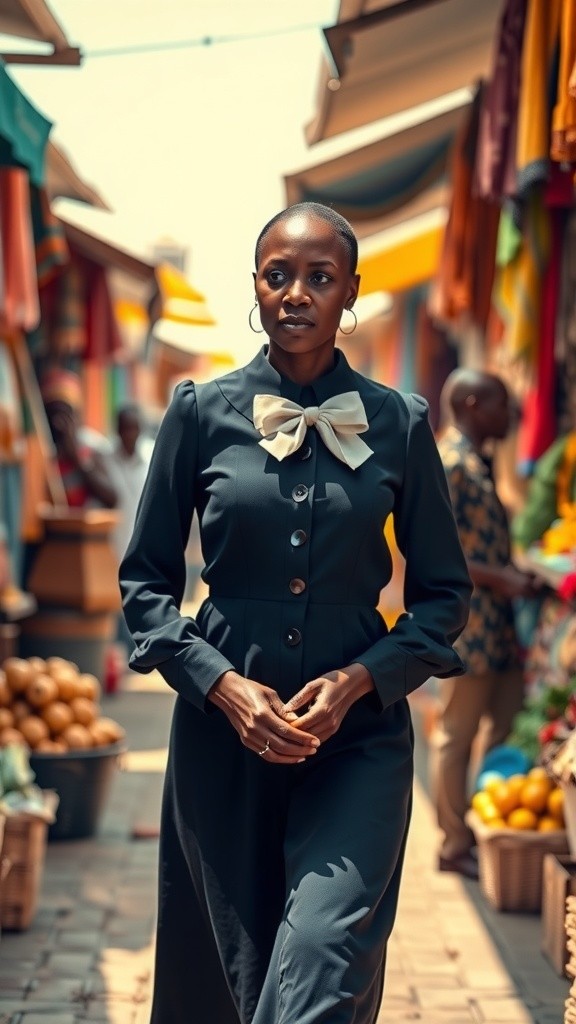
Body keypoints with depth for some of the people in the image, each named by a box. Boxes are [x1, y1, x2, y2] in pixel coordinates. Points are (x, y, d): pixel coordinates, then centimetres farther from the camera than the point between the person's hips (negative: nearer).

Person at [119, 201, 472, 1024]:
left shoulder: (399, 423, 1)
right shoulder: (201, 412, 1)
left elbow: (444, 592, 6)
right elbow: (145, 579, 5)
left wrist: (359, 678, -10)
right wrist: (222, 683, -10)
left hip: (358, 730, -1)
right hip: (222, 725, 1)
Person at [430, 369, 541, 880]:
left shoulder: (479, 463, 15)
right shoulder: (450, 463, -14)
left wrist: (516, 573, 10)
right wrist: (500, 579, -20)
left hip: (495, 616, 10)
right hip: (465, 616, -10)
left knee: (505, 722, 13)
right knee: (458, 733, 0)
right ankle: (456, 844, 8)